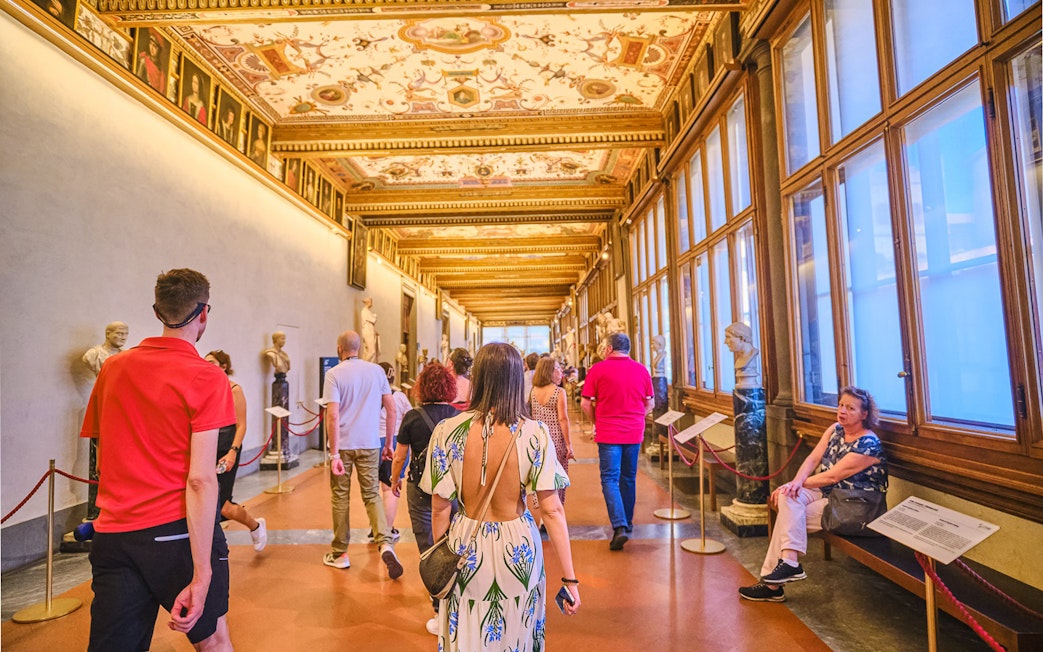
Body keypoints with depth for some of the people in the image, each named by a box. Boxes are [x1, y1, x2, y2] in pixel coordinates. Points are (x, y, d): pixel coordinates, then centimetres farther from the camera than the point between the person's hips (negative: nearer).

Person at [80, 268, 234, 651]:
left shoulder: (112, 368, 7)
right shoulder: (205, 378, -12)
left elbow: (104, 462, 16)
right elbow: (200, 480, -18)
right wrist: (202, 576, -17)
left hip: (111, 534, 5)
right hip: (176, 530, -4)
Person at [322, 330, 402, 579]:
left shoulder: (334, 374, -7)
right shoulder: (376, 370, 2)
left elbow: (333, 415, -15)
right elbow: (392, 410, 2)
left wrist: (334, 454, -14)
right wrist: (388, 443, 11)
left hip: (343, 444, -2)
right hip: (370, 444, 2)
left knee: (340, 497, 12)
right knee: (372, 495, 10)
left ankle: (340, 553, 24)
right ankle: (385, 543, -9)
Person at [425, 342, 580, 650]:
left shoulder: (446, 431, -14)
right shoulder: (535, 434, -16)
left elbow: (440, 508, -7)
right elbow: (552, 510, -15)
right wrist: (570, 578, -7)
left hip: (466, 548, 0)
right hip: (518, 548, 0)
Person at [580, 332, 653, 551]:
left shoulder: (598, 369, -7)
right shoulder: (641, 370, 3)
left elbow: (585, 403, -6)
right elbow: (650, 403, 9)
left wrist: (595, 423, 9)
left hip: (608, 434, -4)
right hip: (634, 434, 4)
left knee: (610, 479, 0)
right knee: (628, 478, 16)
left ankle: (620, 527, -14)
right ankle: (627, 523, 29)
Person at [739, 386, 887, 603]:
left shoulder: (868, 445, -17)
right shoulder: (835, 430, 6)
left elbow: (832, 476, -20)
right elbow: (813, 458, -2)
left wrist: (799, 483, -12)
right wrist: (797, 481, -19)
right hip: (826, 493, 7)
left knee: (789, 516, -22)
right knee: (788, 497, -22)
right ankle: (789, 561, -25)